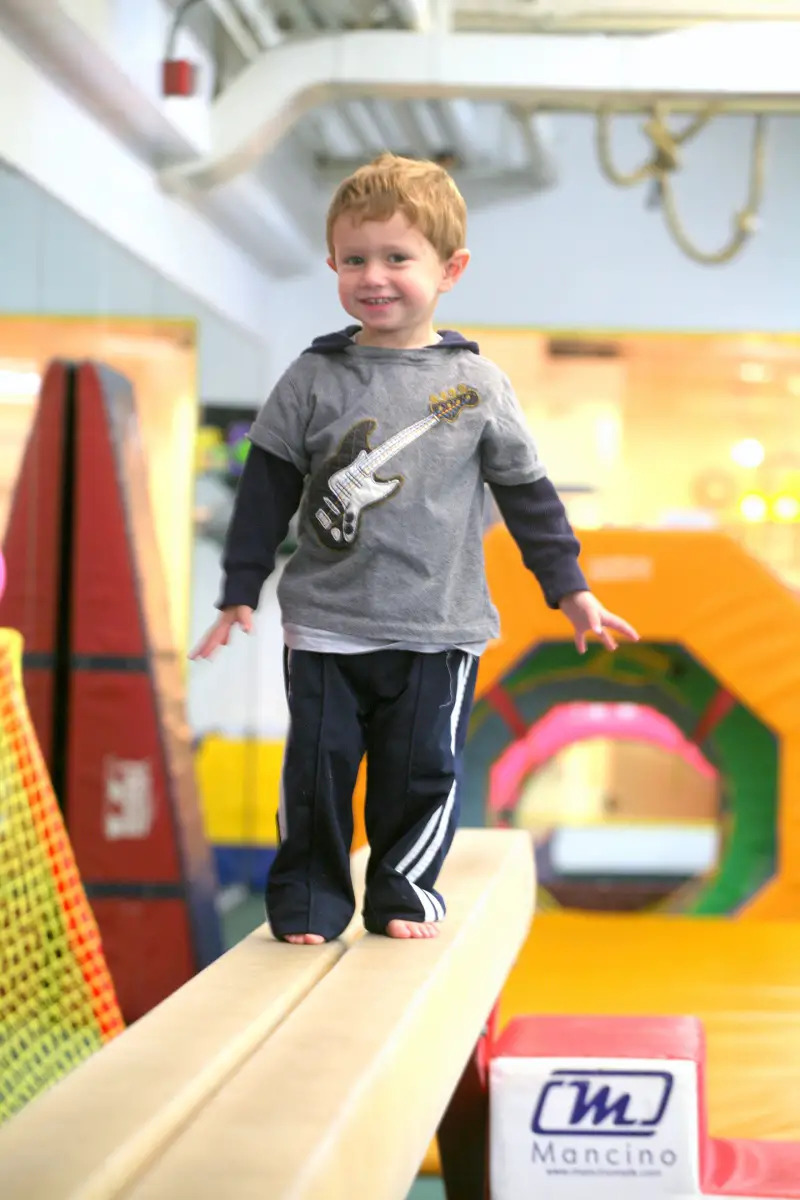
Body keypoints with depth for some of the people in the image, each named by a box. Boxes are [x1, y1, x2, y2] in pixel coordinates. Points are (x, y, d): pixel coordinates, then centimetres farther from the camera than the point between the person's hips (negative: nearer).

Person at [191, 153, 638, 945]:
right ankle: (308, 899, 14)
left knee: (421, 768, 2)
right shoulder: (314, 379, 1)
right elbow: (266, 491, 5)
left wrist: (570, 589, 7)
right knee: (318, 767, 1)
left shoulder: (475, 384, 1)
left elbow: (526, 491, 8)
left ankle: (404, 892, 19)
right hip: (326, 623, 0)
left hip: (438, 627, 0)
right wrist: (239, 594, 4)